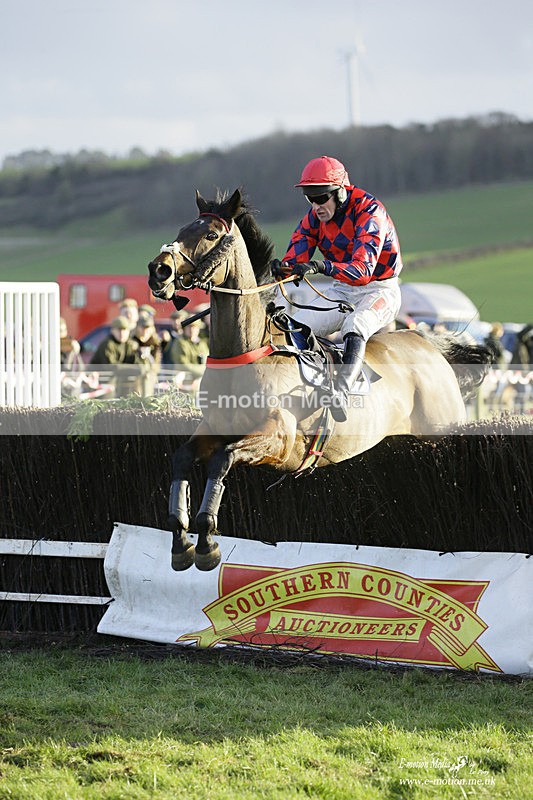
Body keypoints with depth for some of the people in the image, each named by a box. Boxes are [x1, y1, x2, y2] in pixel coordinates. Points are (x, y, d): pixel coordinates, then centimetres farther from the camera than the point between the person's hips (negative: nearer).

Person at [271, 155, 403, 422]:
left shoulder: (369, 211, -23)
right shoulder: (314, 217, -2)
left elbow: (363, 269, -36)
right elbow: (295, 259, -8)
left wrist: (324, 267, -54)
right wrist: (283, 268, -35)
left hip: (379, 289, -7)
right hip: (341, 291, 7)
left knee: (354, 326, -38)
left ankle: (341, 392, -56)